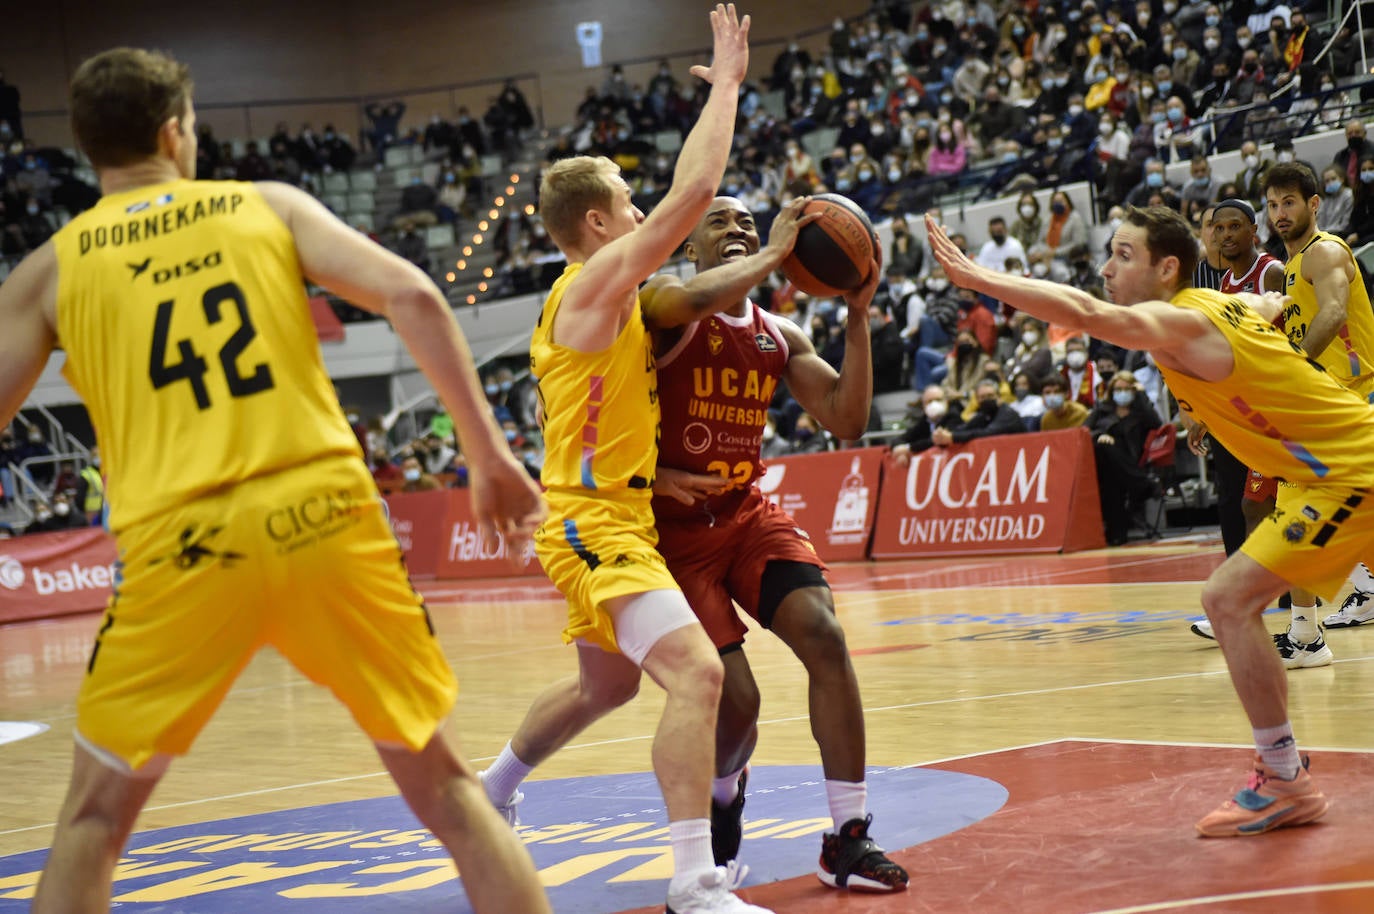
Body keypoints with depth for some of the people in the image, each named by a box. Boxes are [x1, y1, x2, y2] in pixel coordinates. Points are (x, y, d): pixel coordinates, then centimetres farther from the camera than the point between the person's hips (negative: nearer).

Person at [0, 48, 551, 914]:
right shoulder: (273, 205, 13)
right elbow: (412, 296, 1)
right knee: (444, 785, 15)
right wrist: (491, 454, 4)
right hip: (325, 513, 1)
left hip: (182, 545, 0)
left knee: (93, 819, 17)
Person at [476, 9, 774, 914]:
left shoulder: (610, 293, 13)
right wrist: (726, 82, -12)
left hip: (608, 518, 11)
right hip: (595, 524, -11)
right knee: (697, 672, -23)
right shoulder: (596, 281, -15)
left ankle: (492, 792, 50)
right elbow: (693, 192, -20)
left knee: (605, 683, 30)